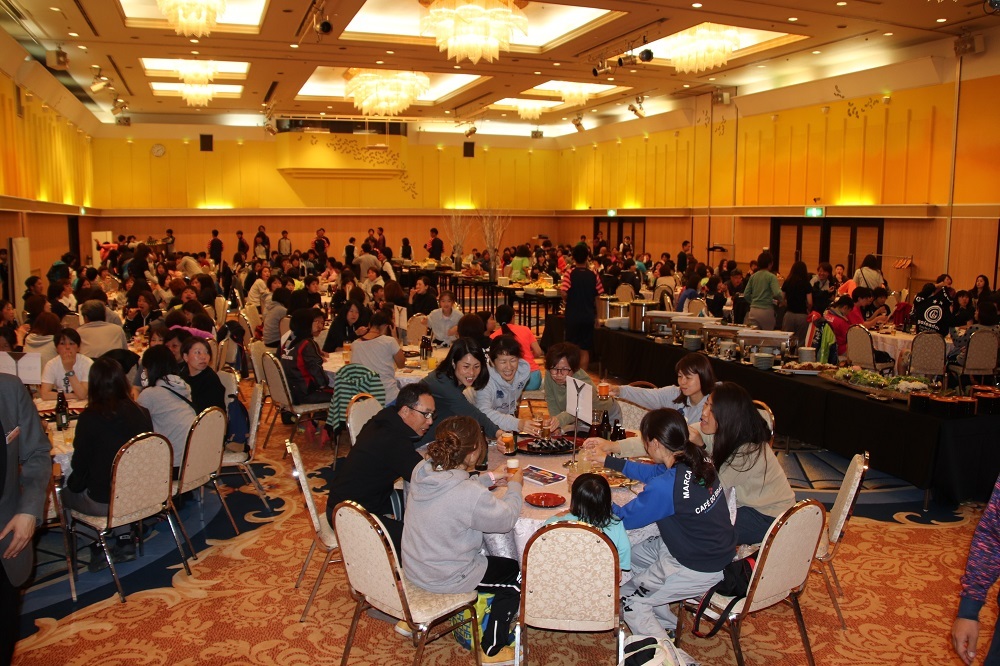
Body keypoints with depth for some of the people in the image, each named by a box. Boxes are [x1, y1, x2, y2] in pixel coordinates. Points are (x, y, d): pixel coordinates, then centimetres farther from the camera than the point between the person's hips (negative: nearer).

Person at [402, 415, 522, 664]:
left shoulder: (421, 471, -12)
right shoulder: (471, 495, -33)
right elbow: (506, 519, -15)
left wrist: (489, 478, 11)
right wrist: (515, 486, 1)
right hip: (444, 578, -7)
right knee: (517, 575, 13)